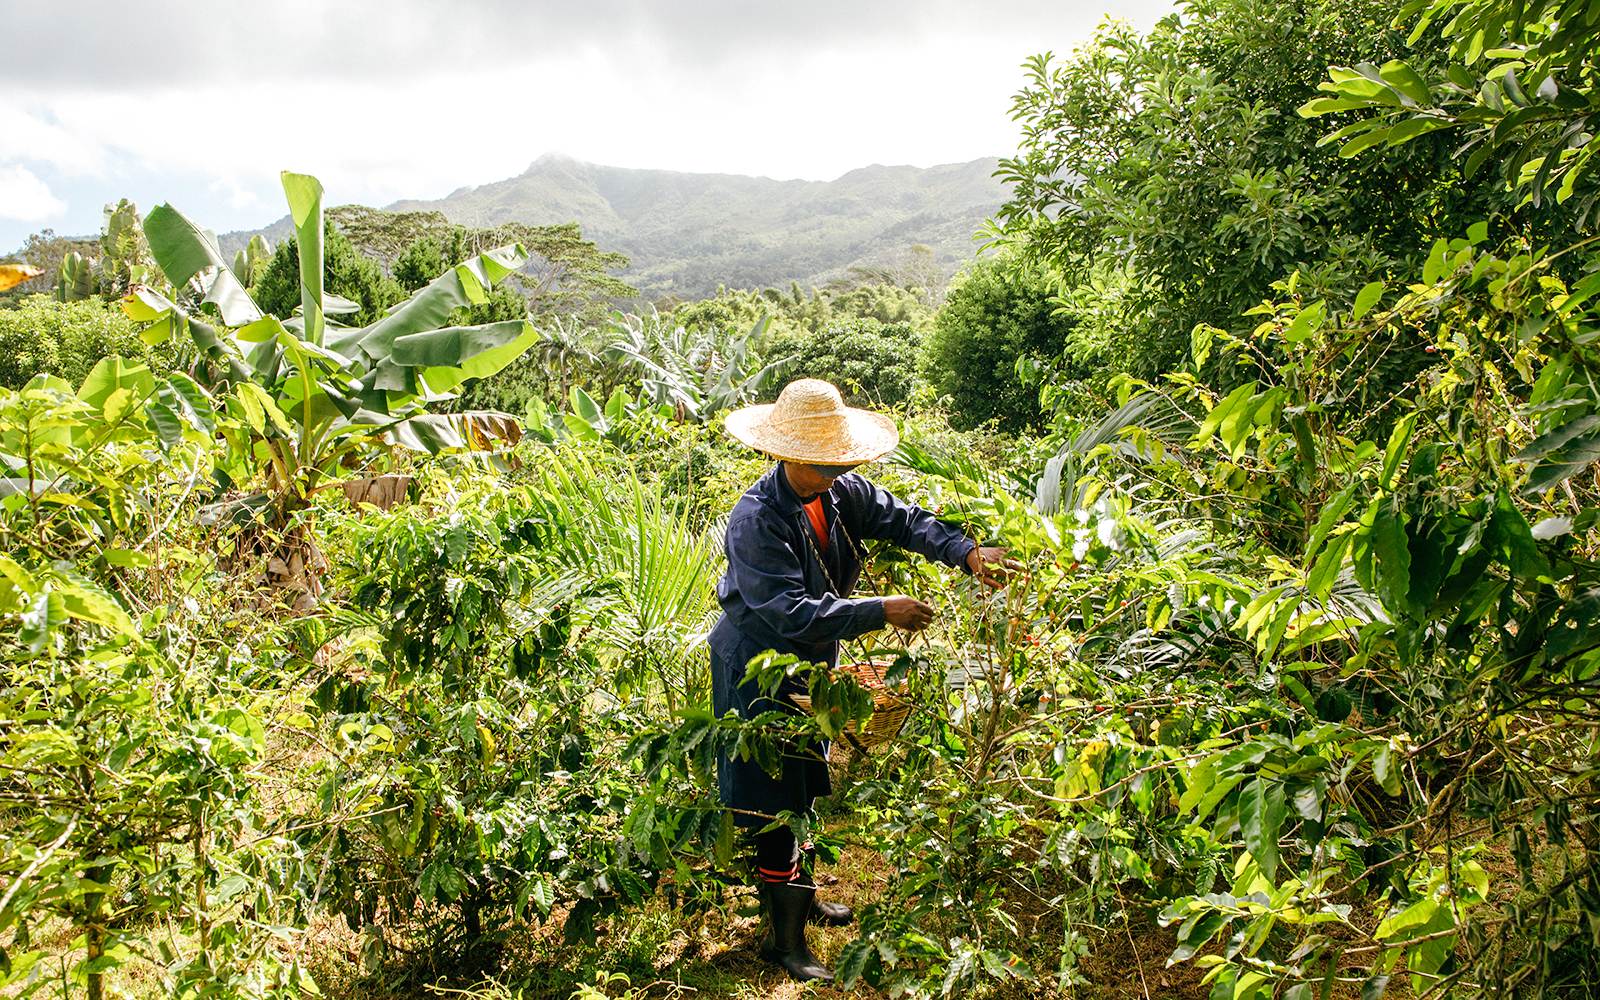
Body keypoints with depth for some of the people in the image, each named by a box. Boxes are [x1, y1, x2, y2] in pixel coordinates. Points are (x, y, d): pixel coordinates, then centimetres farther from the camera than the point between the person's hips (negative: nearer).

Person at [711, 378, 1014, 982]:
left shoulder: (841, 492, -5)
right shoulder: (755, 520, -29)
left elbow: (901, 519, -8)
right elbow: (790, 612, -34)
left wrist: (966, 553, -25)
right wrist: (881, 612, -36)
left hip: (810, 663, 8)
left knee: (801, 788, 21)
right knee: (774, 802, 0)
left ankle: (801, 897, 40)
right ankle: (784, 938, 12)